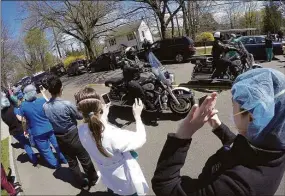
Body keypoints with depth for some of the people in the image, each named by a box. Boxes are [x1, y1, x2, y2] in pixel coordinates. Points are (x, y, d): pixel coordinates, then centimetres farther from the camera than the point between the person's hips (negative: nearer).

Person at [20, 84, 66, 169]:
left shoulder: (23, 106, -13)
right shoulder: (42, 100, -14)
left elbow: (24, 121, -3)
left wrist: (25, 131, 12)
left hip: (37, 133, -1)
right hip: (49, 128, 1)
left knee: (45, 150, 19)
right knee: (56, 144, 22)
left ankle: (55, 164, 33)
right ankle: (63, 159, 39)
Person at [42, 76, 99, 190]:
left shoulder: (45, 106, -10)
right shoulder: (67, 104, -26)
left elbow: (51, 119, 6)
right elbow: (80, 117, -11)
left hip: (59, 138, 5)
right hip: (73, 136, -5)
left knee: (71, 162, 19)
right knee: (84, 159, 16)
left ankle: (83, 184, 36)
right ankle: (93, 179, 36)